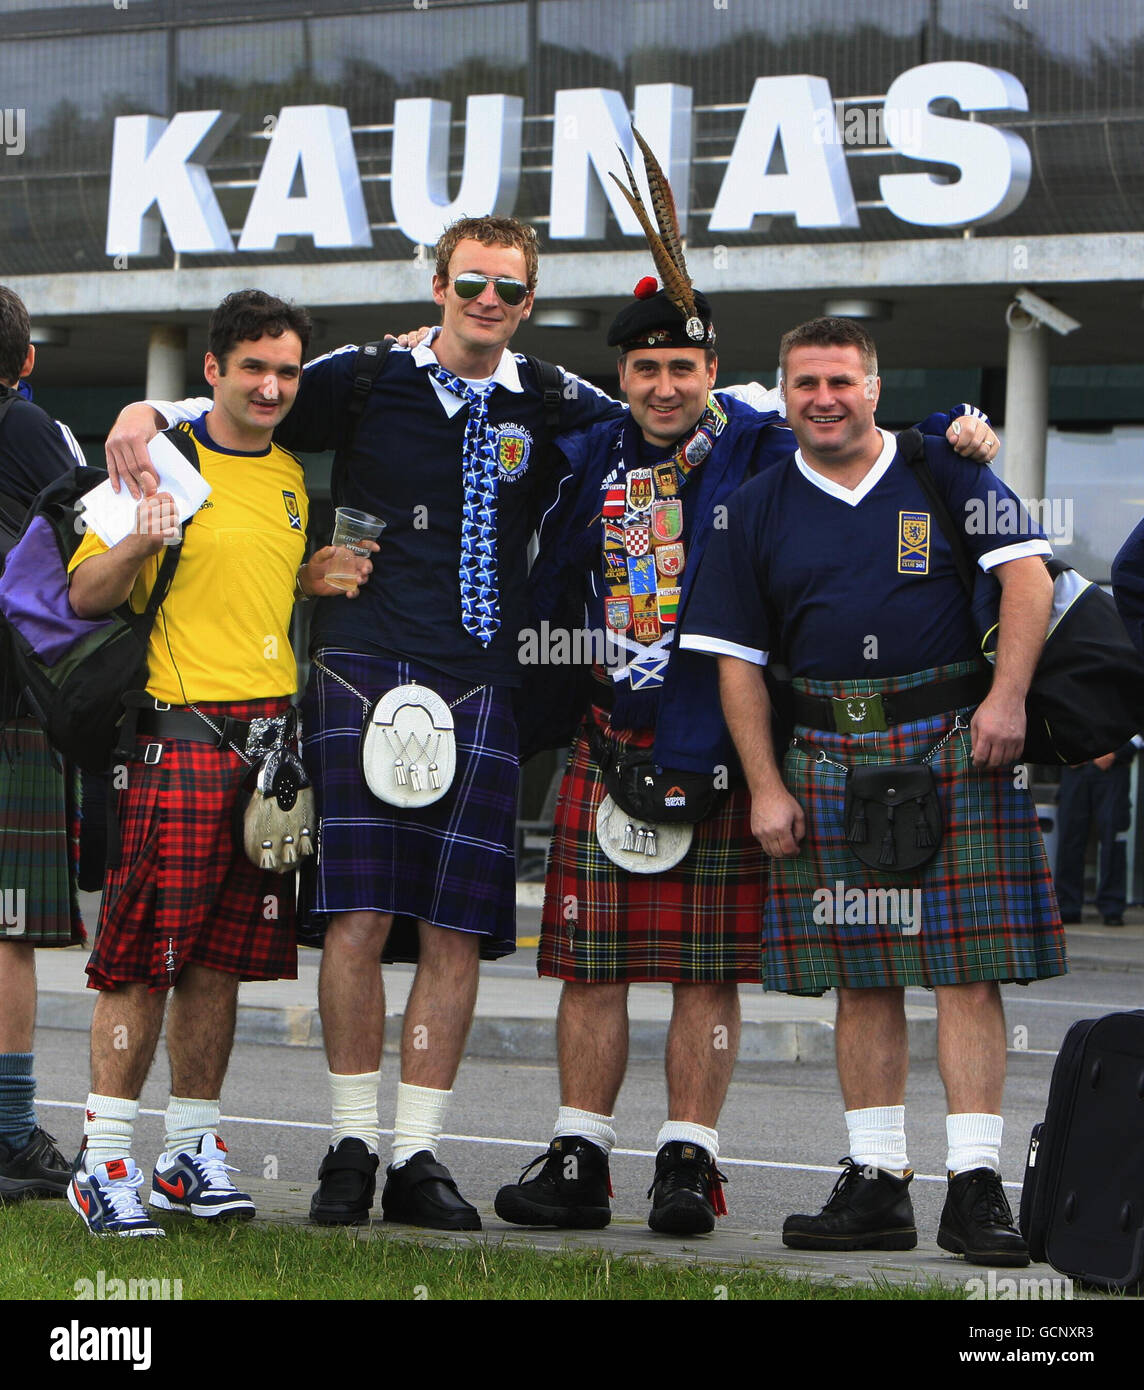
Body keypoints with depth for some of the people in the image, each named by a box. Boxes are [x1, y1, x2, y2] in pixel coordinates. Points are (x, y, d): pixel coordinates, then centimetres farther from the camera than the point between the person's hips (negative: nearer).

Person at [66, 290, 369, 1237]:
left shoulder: (291, 475, 17)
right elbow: (85, 597, -5)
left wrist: (316, 579, 10)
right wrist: (139, 542, -24)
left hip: (273, 734, 6)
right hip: (181, 738, -6)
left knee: (222, 959, 8)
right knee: (145, 955, -7)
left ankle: (193, 1150, 15)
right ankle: (106, 1158, -3)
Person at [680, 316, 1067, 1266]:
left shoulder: (944, 471, 5)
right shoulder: (757, 511, 11)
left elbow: (1027, 574, -1)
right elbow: (737, 660, 11)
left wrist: (1007, 696, -13)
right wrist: (766, 786, 2)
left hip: (953, 750, -2)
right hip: (830, 760, 3)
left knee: (967, 968, -7)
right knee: (860, 978, 4)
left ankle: (976, 1186, -7)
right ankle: (877, 1183, 10)